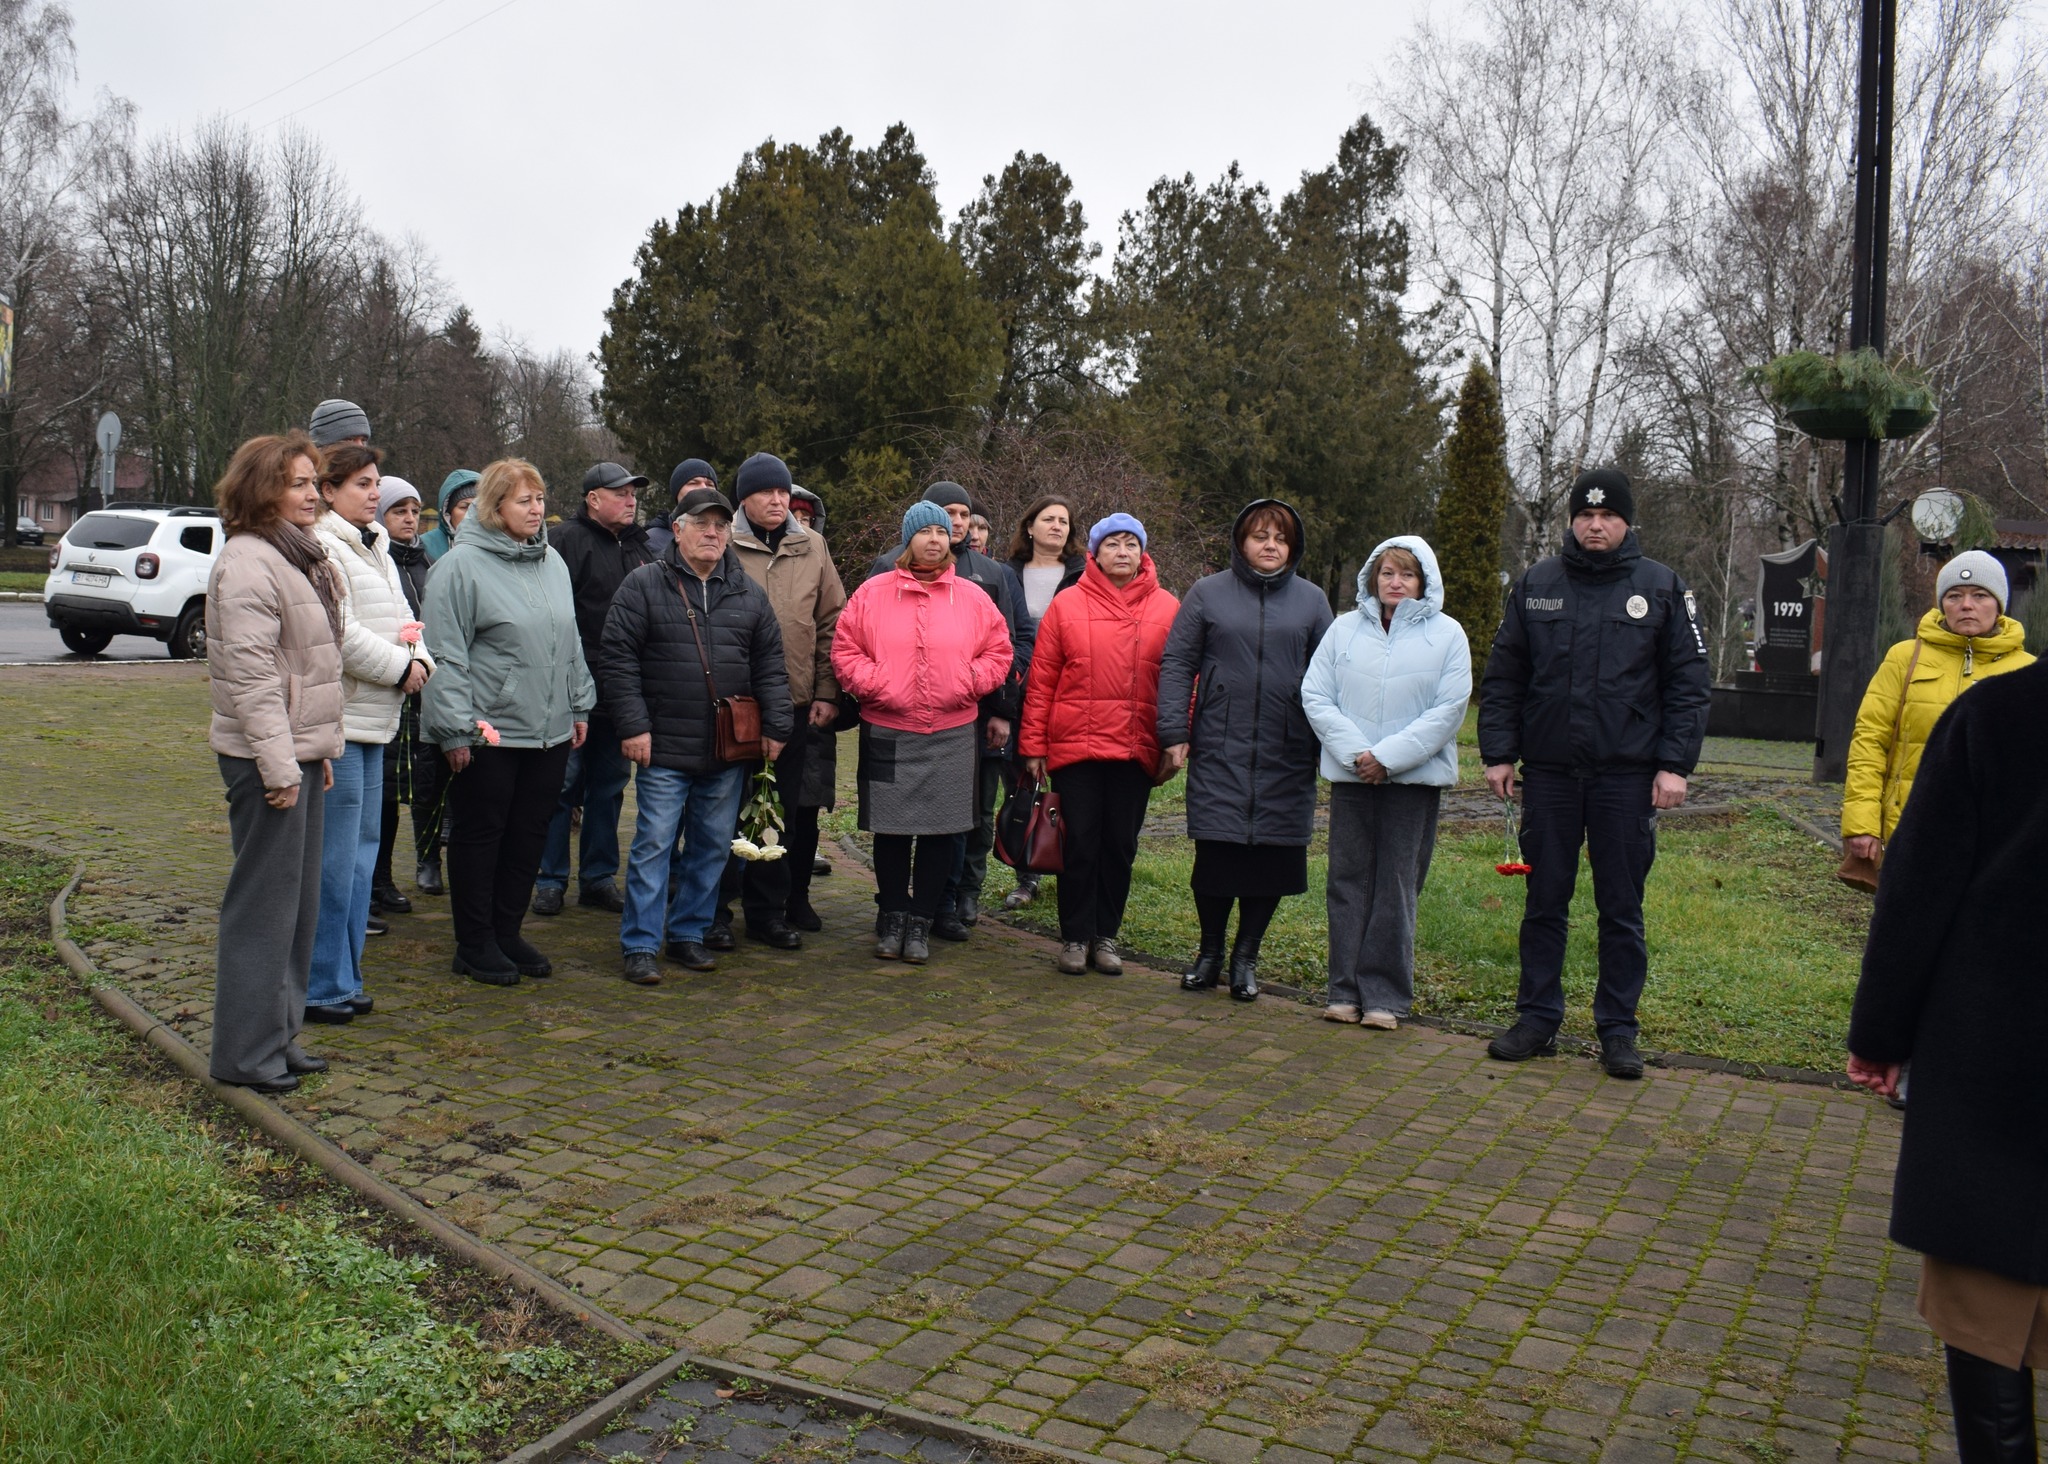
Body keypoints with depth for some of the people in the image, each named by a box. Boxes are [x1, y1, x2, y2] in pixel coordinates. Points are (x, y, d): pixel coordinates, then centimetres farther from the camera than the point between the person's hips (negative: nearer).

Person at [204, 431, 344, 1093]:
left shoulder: (299, 558, 17)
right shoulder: (248, 562, -14)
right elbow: (251, 672, -20)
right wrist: (279, 765, -22)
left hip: (302, 752, 10)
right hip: (266, 758, -10)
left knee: (299, 902, 15)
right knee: (264, 904, -3)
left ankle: (279, 1035, 25)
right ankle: (246, 1053, 7)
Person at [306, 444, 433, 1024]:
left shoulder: (375, 548, 18)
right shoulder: (321, 549, -14)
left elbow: (399, 618, 18)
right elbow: (340, 634, -21)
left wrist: (420, 658, -2)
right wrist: (400, 667, -11)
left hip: (374, 720, 10)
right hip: (338, 720, -10)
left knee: (361, 850, 15)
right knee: (333, 859, -5)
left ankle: (344, 977, 25)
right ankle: (320, 986, 5)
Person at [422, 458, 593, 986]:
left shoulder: (553, 562, 12)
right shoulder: (461, 566, -9)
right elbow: (445, 654, -11)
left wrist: (579, 705, 15)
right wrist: (455, 728, -14)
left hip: (549, 730, 6)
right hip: (488, 732, -6)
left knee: (529, 834, 12)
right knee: (479, 834, 5)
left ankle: (507, 933, 25)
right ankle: (475, 945, 16)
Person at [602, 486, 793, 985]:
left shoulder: (749, 593, 11)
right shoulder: (644, 585, -1)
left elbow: (770, 665, 12)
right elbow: (618, 658, -4)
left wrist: (775, 726, 4)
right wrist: (633, 725, -10)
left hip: (728, 751, 4)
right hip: (664, 749, -4)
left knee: (713, 846, 10)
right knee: (653, 844, -2)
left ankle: (689, 933, 24)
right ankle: (640, 945, 7)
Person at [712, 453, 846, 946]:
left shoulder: (812, 547, 8)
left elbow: (831, 622, 9)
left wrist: (827, 692, 4)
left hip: (795, 702, 3)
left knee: (782, 812, 10)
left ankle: (769, 910, 22)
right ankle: (717, 910, 18)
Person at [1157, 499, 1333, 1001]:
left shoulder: (1312, 600, 9)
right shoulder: (1208, 593, 5)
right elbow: (1177, 665, 3)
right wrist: (1174, 733, -5)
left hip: (1287, 755, 1)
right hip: (1218, 749, -1)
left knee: (1273, 856, 3)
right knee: (1215, 852, -2)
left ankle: (1246, 957, 20)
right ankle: (1210, 952, 20)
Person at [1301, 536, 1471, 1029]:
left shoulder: (1447, 634, 1)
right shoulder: (1345, 628, 5)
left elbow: (1449, 710, -5)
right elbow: (1315, 696, 1)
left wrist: (1389, 756, -12)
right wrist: (1354, 751, -11)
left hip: (1416, 778, -2)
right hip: (1350, 775, 2)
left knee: (1397, 886, 2)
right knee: (1348, 881, 5)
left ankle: (1385, 994, 9)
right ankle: (1346, 989, 13)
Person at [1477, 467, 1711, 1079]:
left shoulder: (1662, 589, 3)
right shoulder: (1535, 585, 7)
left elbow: (1688, 684, 2)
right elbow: (1502, 677, 9)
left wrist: (1675, 764, -6)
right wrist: (1498, 752, 1)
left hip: (1627, 776, -1)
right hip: (1549, 771, 2)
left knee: (1622, 908, 5)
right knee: (1544, 901, 8)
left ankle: (1618, 1029, 15)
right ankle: (1538, 1018, 18)